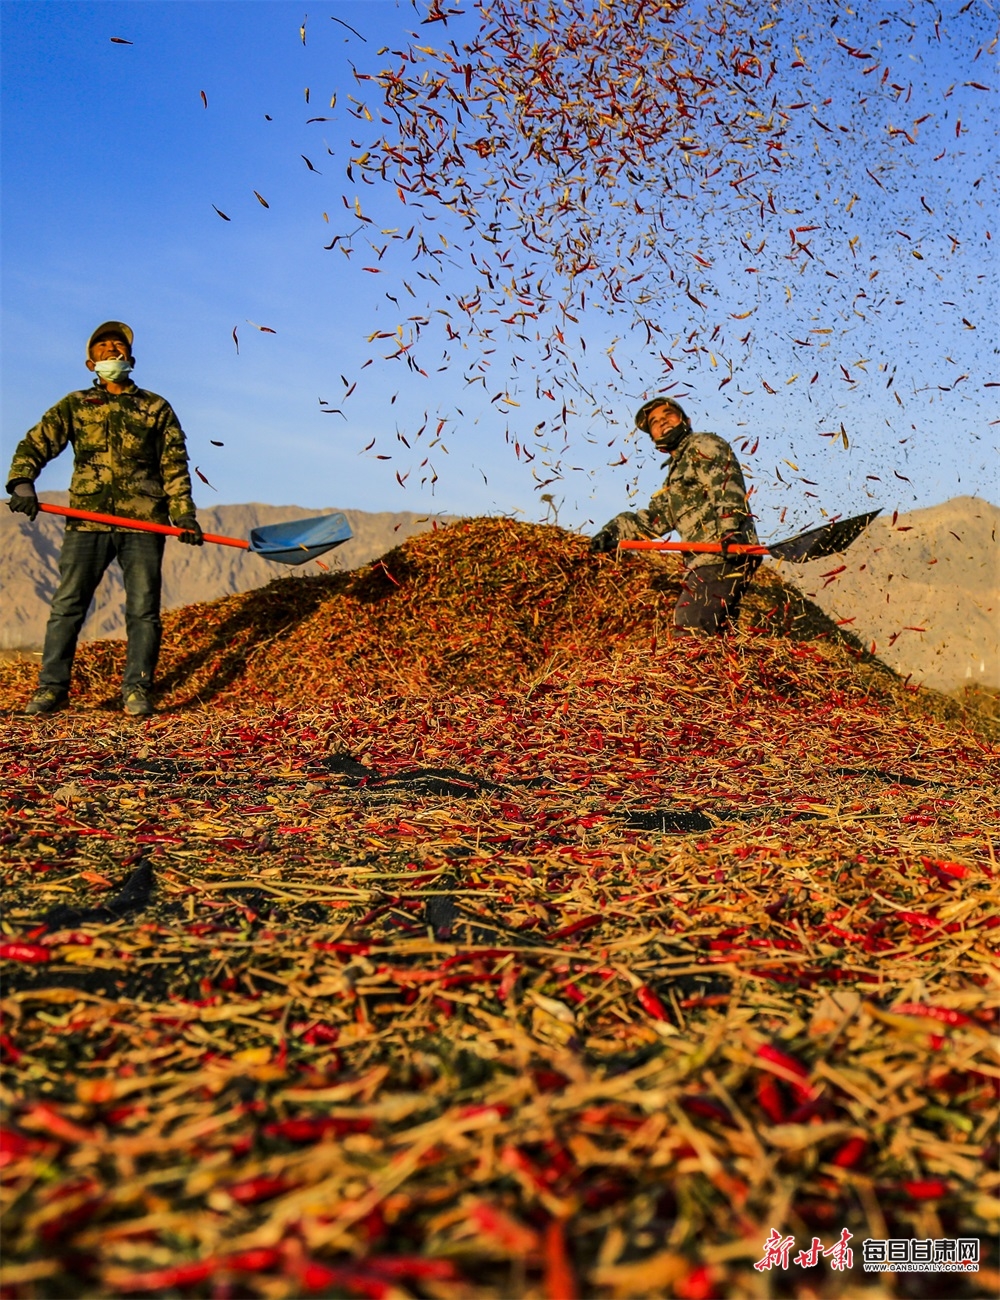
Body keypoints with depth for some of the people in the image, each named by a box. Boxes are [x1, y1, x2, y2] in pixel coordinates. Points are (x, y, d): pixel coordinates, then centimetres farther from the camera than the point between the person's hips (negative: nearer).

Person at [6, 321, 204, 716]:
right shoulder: (74, 406, 14)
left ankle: (137, 689, 4)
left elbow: (175, 466, 9)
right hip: (87, 519, 1)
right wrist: (22, 483, -14)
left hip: (144, 521, 0)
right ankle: (51, 687, 5)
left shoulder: (156, 408, 13)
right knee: (67, 603, -1)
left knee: (143, 608, -2)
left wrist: (184, 513, -3)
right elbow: (35, 444, 5)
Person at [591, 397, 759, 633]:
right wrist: (616, 530, 6)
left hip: (724, 554, -10)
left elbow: (726, 487, -15)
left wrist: (728, 529, -31)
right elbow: (654, 518, 21)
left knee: (689, 635, -17)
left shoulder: (705, 446, 2)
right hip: (706, 561, 10)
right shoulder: (676, 473, 28)